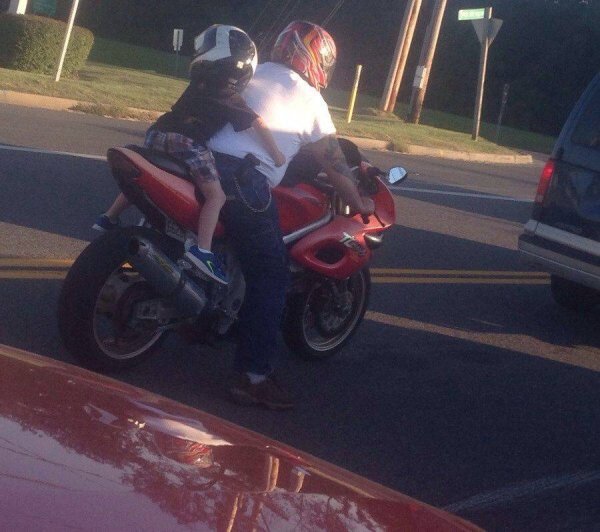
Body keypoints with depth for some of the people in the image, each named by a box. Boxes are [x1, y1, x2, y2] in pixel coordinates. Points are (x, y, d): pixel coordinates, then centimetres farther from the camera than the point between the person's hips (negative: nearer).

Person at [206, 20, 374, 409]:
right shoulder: (310, 99, 7)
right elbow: (333, 161, 12)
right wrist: (358, 202, 25)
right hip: (245, 180, -6)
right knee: (270, 275, 0)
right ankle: (253, 376, -3)